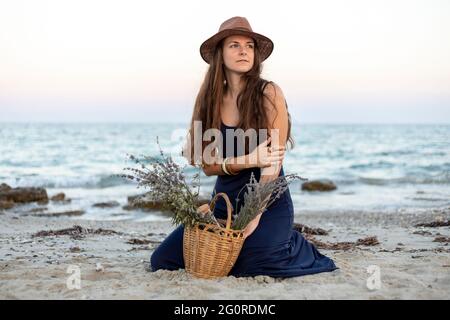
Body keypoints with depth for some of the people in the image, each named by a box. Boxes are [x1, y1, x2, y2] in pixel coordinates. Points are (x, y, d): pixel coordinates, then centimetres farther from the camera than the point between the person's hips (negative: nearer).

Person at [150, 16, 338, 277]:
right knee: (163, 260, -5)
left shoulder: (269, 94, -10)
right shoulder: (209, 99, 3)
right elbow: (208, 165, -1)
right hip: (224, 202, 4)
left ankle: (294, 247, 7)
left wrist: (254, 216, -23)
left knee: (252, 264, -28)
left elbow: (273, 163, -15)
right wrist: (248, 160, -20)